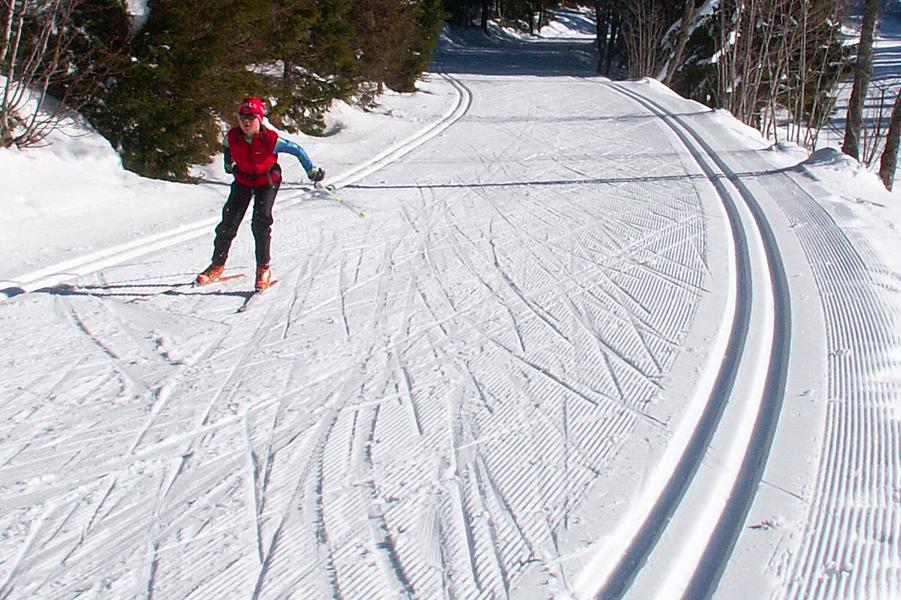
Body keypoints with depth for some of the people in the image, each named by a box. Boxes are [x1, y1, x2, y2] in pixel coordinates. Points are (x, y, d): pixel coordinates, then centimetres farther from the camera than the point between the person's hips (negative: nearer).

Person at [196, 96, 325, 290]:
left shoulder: (270, 139, -27)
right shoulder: (232, 137, -17)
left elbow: (297, 150, -15)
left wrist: (311, 171, -14)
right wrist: (229, 164, 23)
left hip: (267, 181, -3)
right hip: (243, 180, 3)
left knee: (261, 222, -17)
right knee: (229, 220, -3)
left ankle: (263, 268, -4)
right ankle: (217, 265, 11)